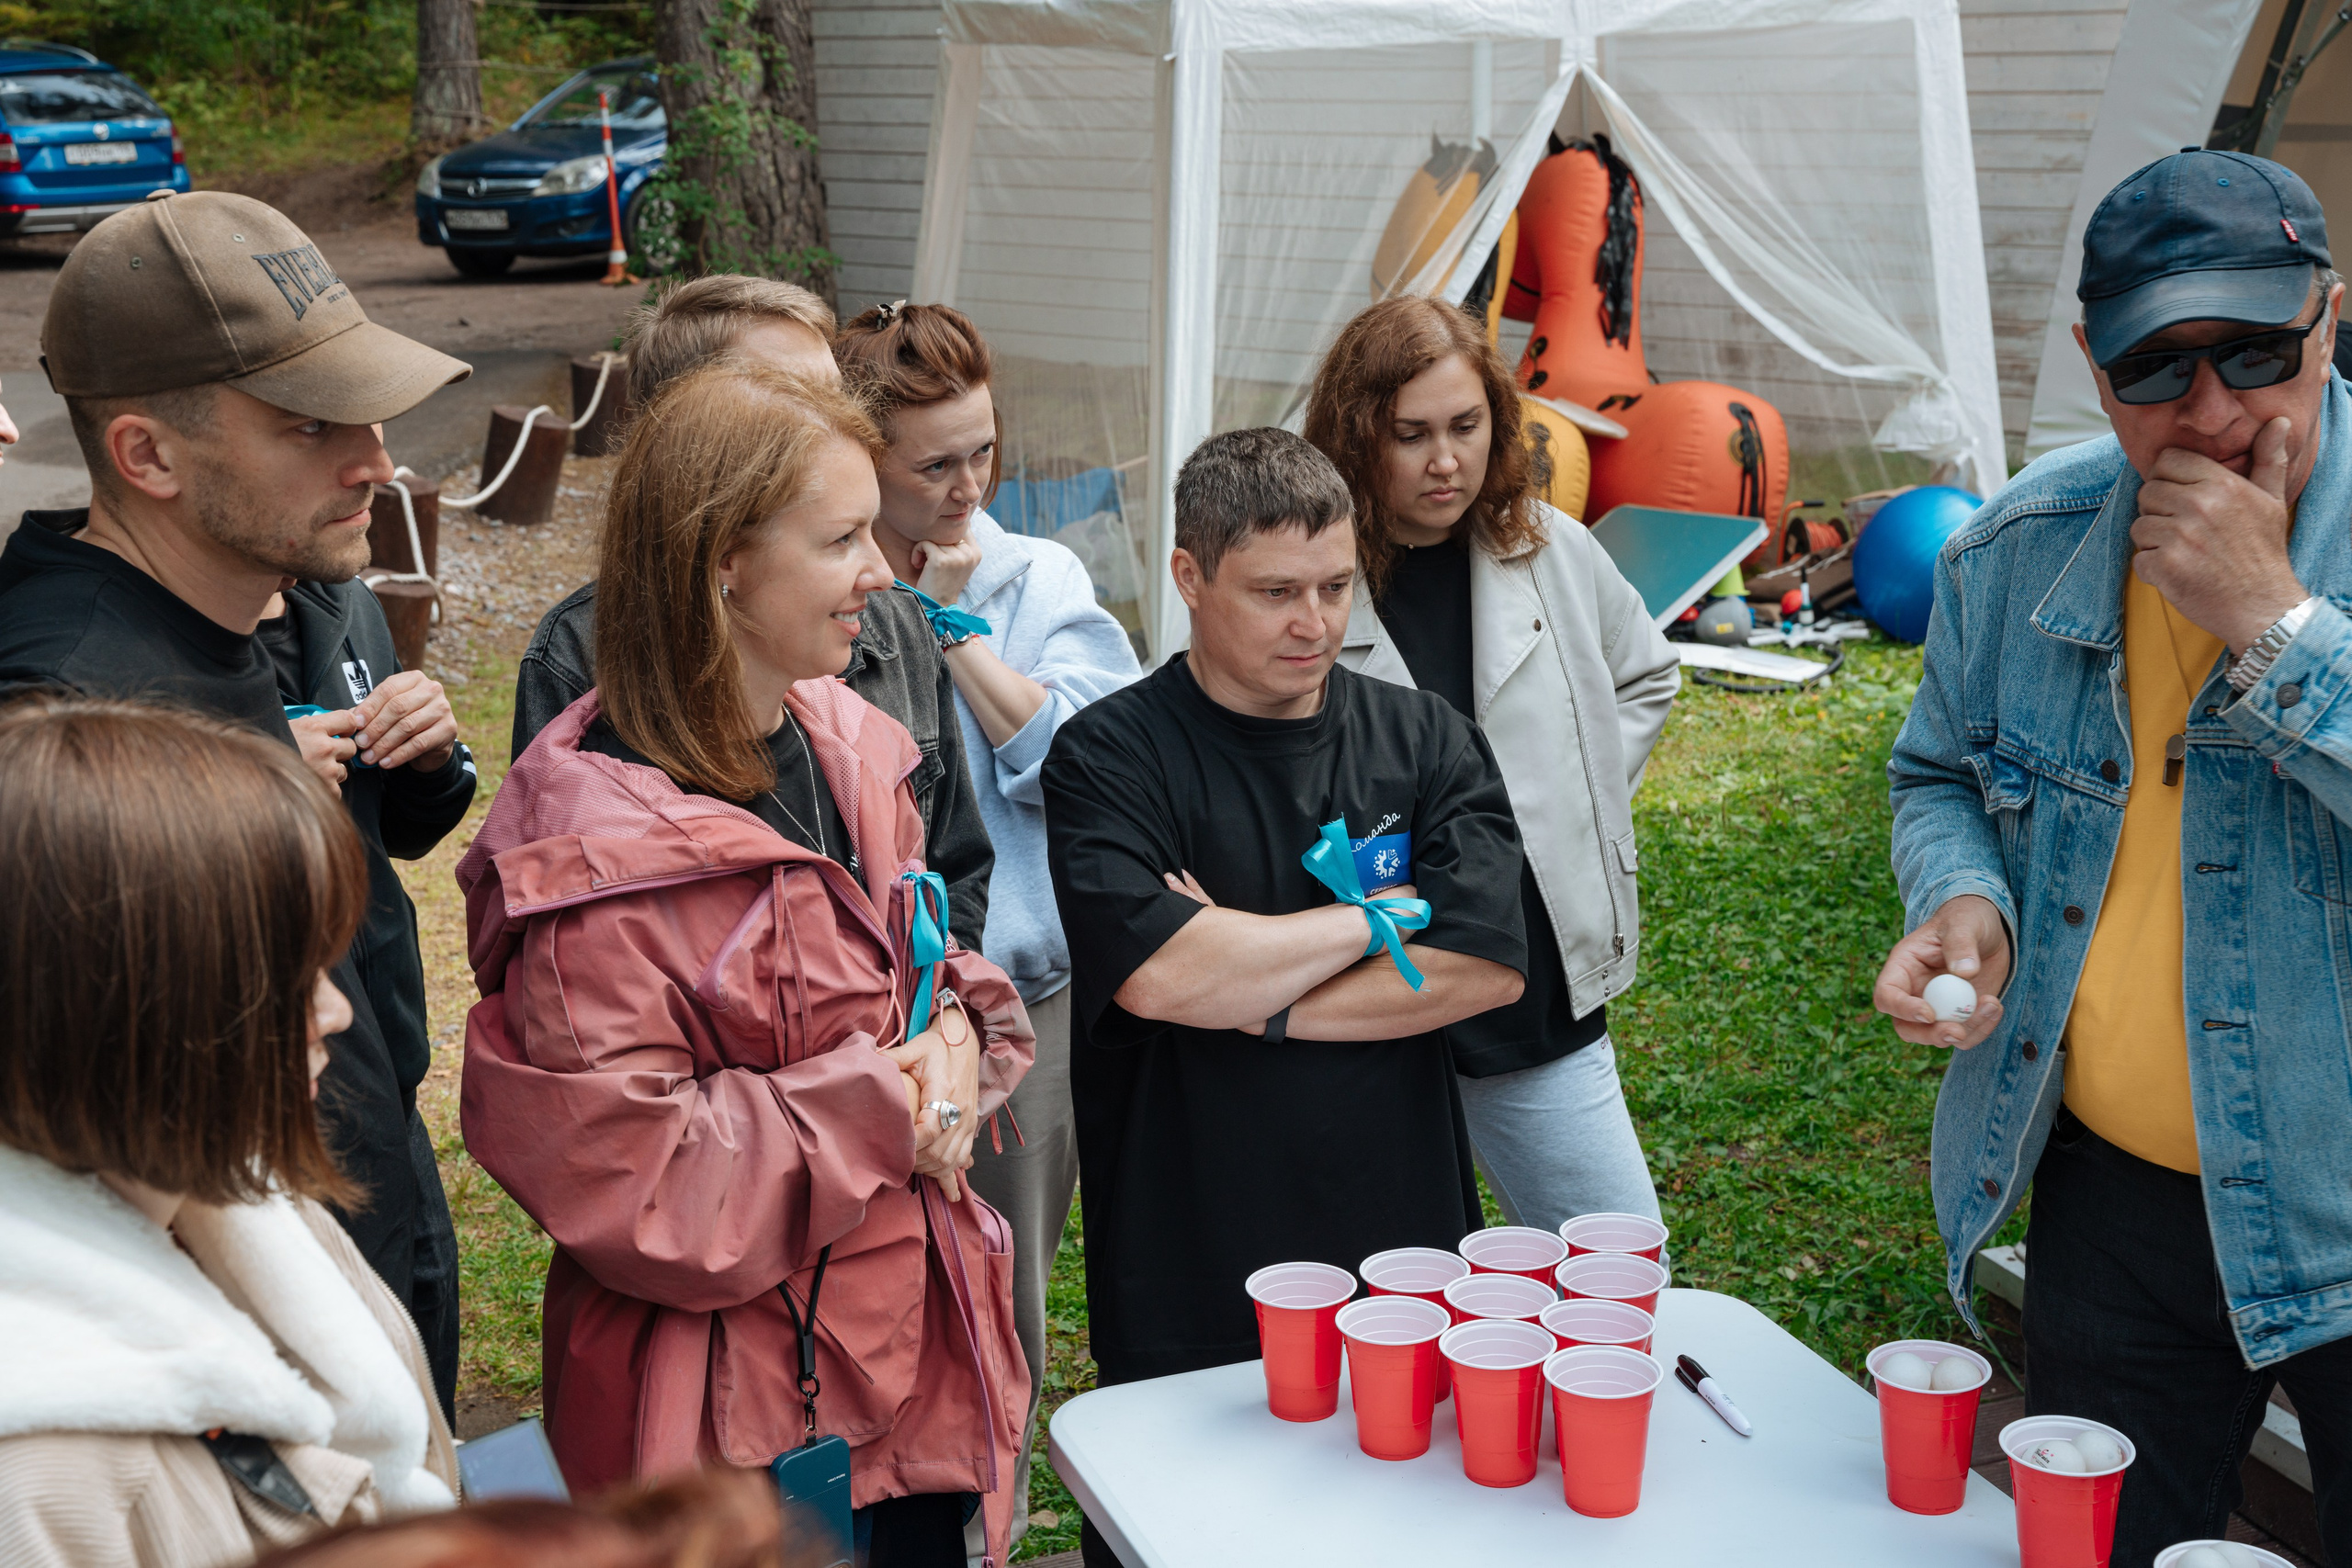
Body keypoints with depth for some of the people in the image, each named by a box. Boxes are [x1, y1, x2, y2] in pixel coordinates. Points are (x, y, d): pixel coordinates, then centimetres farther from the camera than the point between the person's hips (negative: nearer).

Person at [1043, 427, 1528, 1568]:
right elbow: (1159, 975, -22)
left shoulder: (1425, 741, 4)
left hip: (1402, 1252, 3)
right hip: (1185, 1296, -3)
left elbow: (1488, 966, -8)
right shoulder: (1110, 758, -7)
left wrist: (1248, 990, -14)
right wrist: (1385, 916, -9)